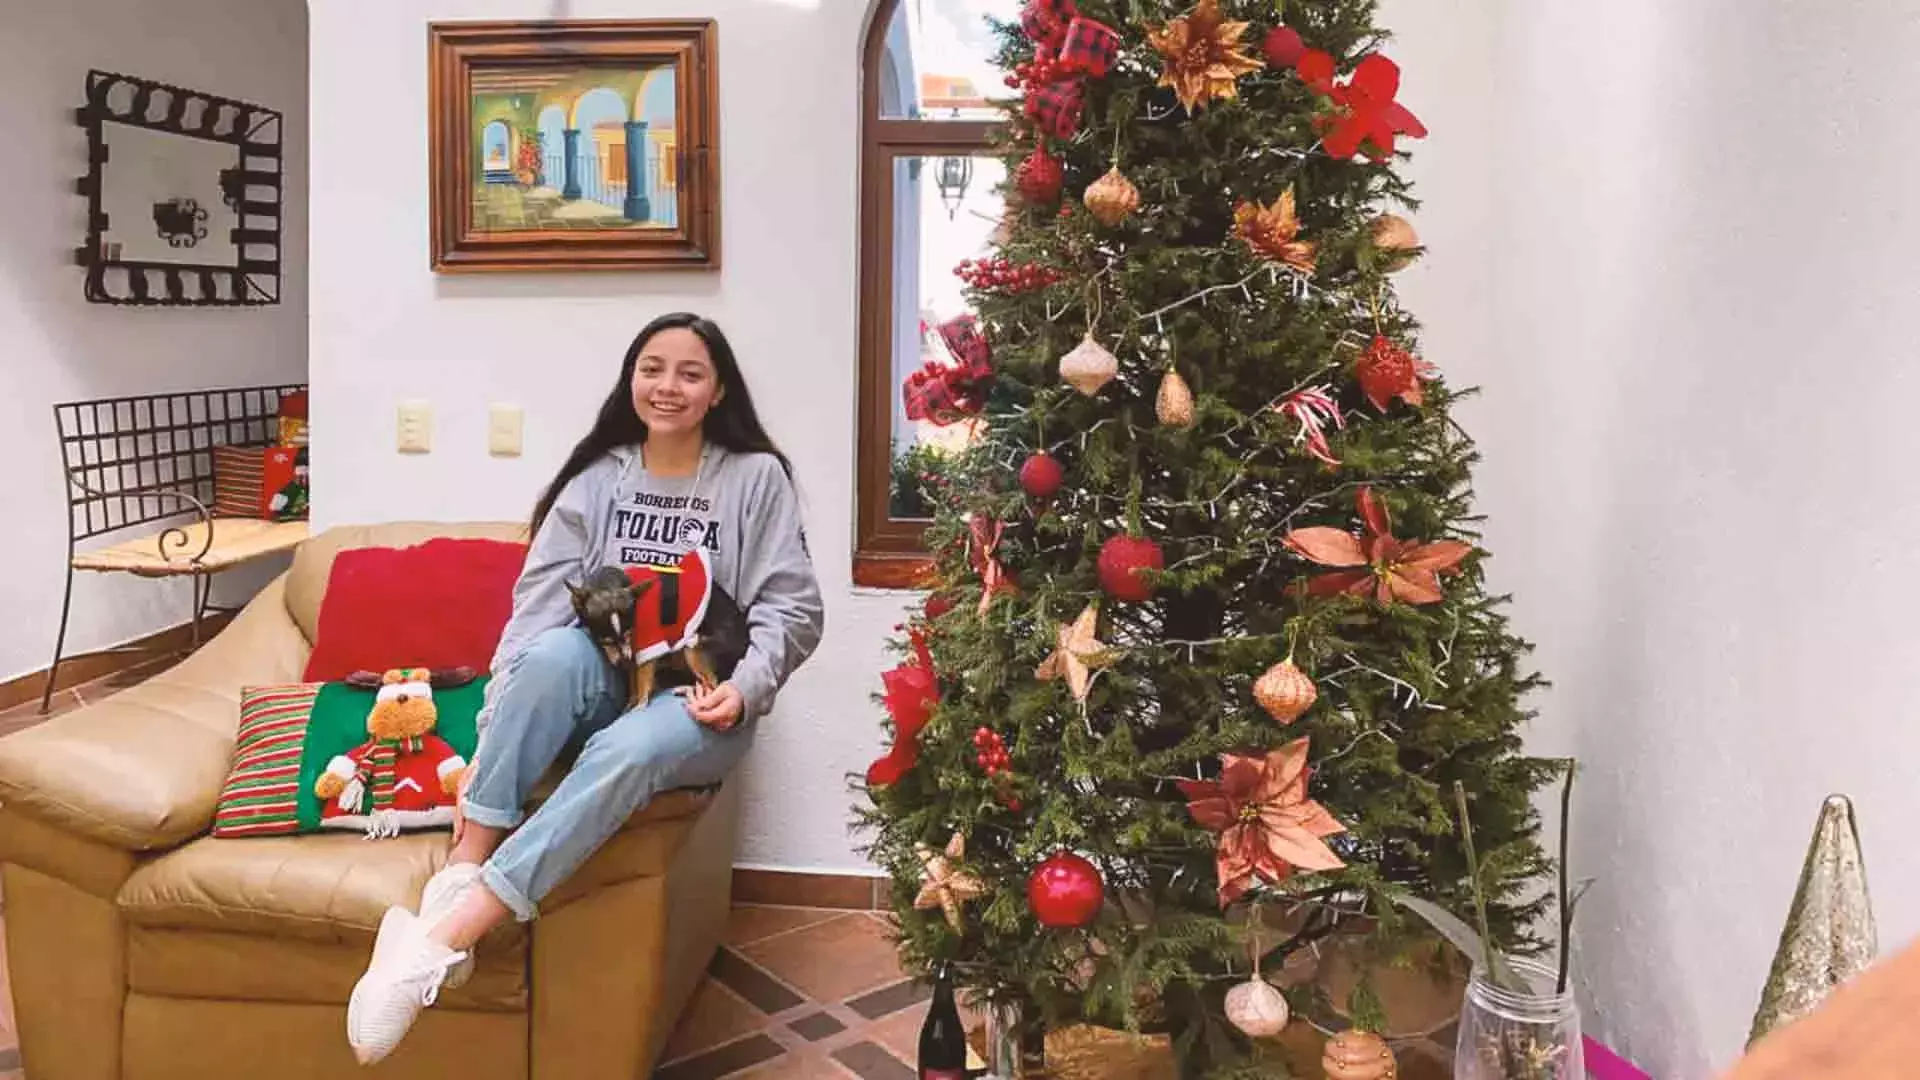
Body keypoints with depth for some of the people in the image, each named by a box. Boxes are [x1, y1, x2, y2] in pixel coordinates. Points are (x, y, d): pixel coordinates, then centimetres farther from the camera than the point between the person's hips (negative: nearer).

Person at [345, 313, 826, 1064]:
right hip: (603, 685, 2)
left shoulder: (757, 477, 0)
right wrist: (489, 740, -17)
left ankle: (442, 939, -38)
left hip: (698, 707, -2)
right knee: (556, 652, -34)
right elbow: (534, 610, -6)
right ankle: (459, 875, -32)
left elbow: (793, 608, -4)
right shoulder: (595, 479, 4)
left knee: (626, 751, -37)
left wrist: (744, 689, -21)